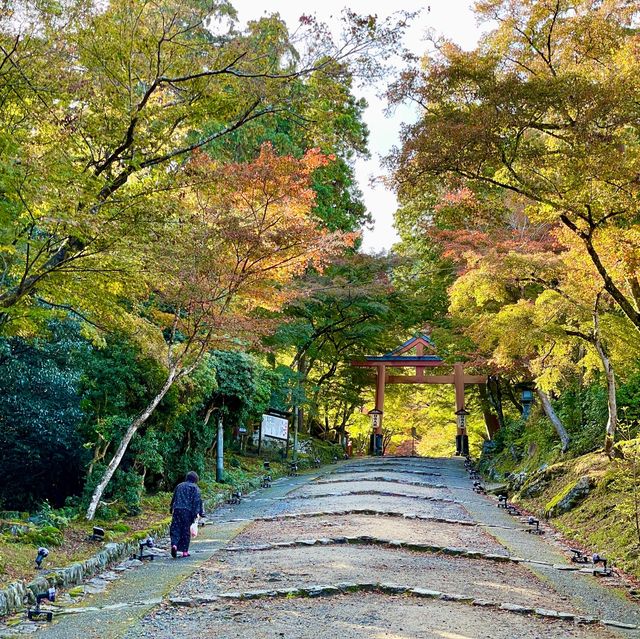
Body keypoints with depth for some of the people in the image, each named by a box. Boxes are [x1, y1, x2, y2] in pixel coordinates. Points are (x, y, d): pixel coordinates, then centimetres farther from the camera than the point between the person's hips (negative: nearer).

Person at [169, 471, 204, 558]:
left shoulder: (179, 486, 18)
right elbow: (197, 501, -5)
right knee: (186, 530, 5)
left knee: (175, 529, 3)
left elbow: (173, 498, 25)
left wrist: (171, 509, 35)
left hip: (177, 509, 3)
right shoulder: (195, 488, 4)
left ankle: (174, 544, -22)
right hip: (188, 511, -3)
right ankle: (185, 551, 8)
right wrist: (200, 512, -5)